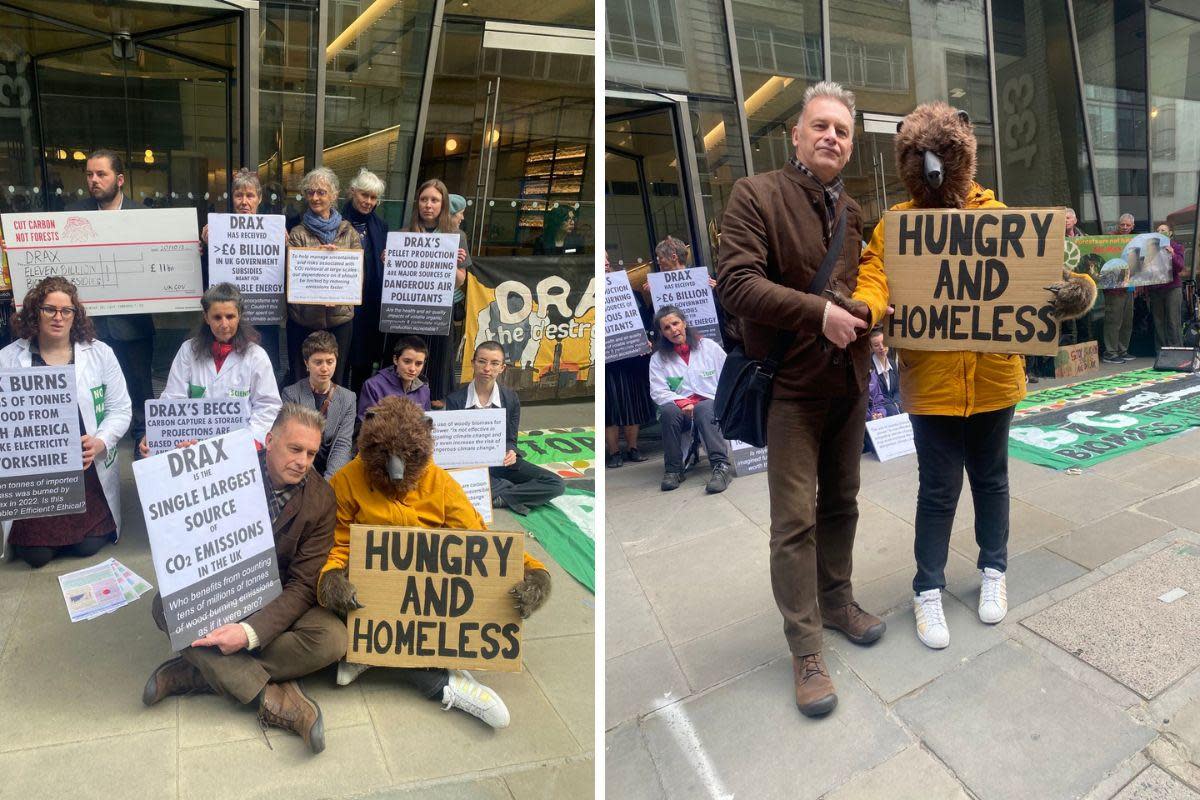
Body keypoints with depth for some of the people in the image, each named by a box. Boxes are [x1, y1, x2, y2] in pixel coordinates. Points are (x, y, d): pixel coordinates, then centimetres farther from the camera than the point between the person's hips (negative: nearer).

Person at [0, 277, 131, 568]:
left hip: (88, 472, 0)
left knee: (89, 546, -2)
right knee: (36, 555, 0)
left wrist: (99, 442, -15)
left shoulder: (99, 353, 0)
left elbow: (120, 409, 2)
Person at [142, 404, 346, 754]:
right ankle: (270, 699, -29)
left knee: (331, 639, -28)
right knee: (165, 604, -28)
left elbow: (303, 585, -14)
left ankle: (195, 673, -21)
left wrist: (251, 632, -28)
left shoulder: (321, 500, -12)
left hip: (280, 602, -1)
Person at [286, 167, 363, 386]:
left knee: (336, 379, 11)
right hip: (303, 319, -1)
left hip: (340, 317, 1)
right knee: (301, 381, 7)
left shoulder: (349, 232, 7)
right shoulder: (298, 233, 2)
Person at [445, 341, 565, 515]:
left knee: (556, 484, -14)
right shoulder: (455, 399, -4)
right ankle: (511, 488, -16)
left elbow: (510, 439, 6)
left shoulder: (510, 398, 1)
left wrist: (511, 453, -19)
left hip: (500, 462, 3)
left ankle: (498, 499, -18)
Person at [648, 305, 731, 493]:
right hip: (680, 409, 1)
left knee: (703, 409, -36)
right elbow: (657, 392, -2)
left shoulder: (709, 347, 8)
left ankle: (721, 466, -46)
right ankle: (673, 470, -23)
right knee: (669, 410, -33)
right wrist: (683, 403, -18)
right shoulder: (658, 358, 9)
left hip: (711, 405, -1)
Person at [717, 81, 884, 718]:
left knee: (841, 503, 17)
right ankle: (805, 650, 8)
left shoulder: (854, 210, 11)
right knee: (795, 518, -3)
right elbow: (735, 283, -20)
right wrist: (820, 313, -22)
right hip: (790, 384, -6)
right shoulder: (756, 195, -9)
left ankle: (836, 600, 36)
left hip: (849, 382, 6)